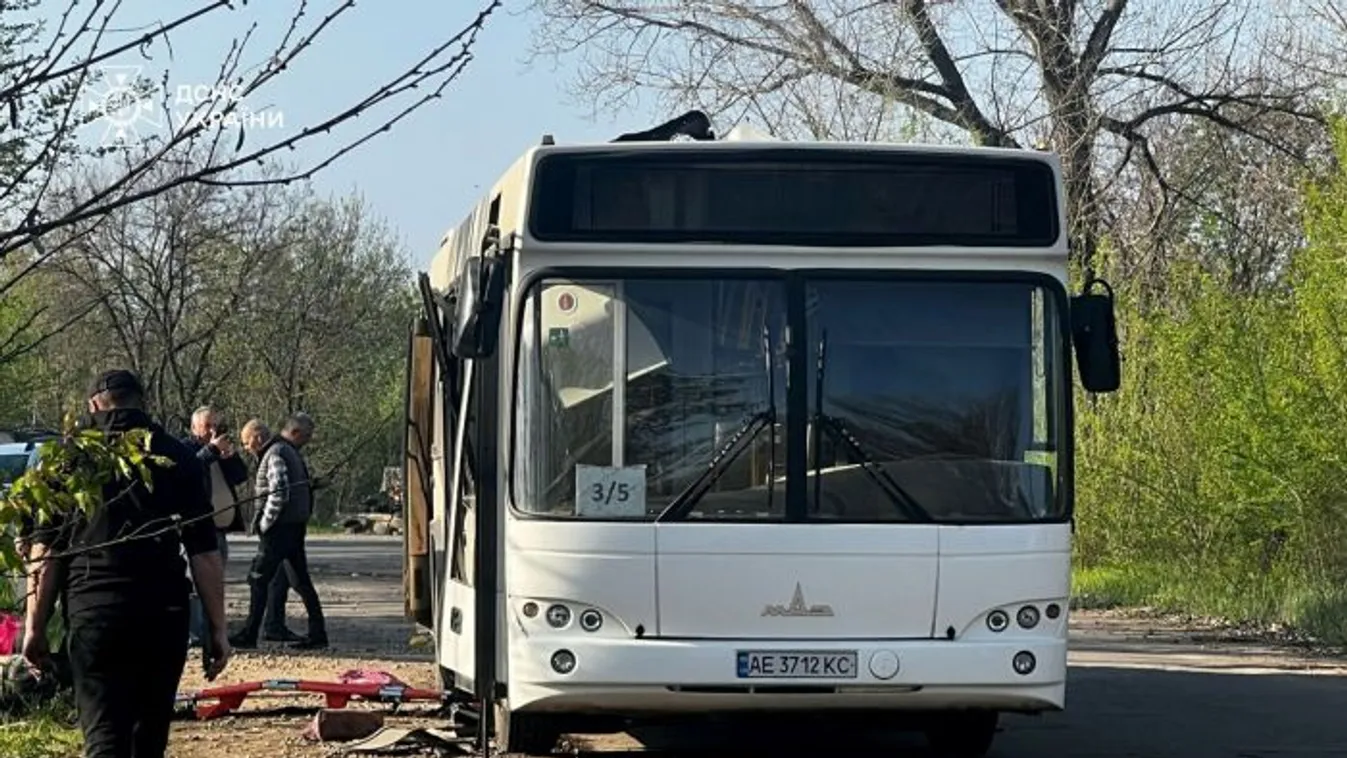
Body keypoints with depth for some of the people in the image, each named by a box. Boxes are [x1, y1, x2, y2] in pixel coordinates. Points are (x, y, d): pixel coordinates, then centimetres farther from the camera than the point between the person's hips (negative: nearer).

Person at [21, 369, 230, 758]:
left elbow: (45, 549, 1)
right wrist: (217, 628, 5)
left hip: (94, 611, -2)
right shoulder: (178, 457, 6)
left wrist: (35, 625, 5)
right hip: (164, 612, 2)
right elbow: (204, 553, 2)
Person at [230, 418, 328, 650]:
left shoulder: (275, 455, -13)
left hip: (280, 527, -10)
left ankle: (249, 635, -3)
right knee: (301, 581, 10)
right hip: (296, 526, 10)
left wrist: (264, 524, -14)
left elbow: (279, 494, -22)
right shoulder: (287, 450, 18)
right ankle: (317, 633, 9)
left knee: (258, 579, -5)